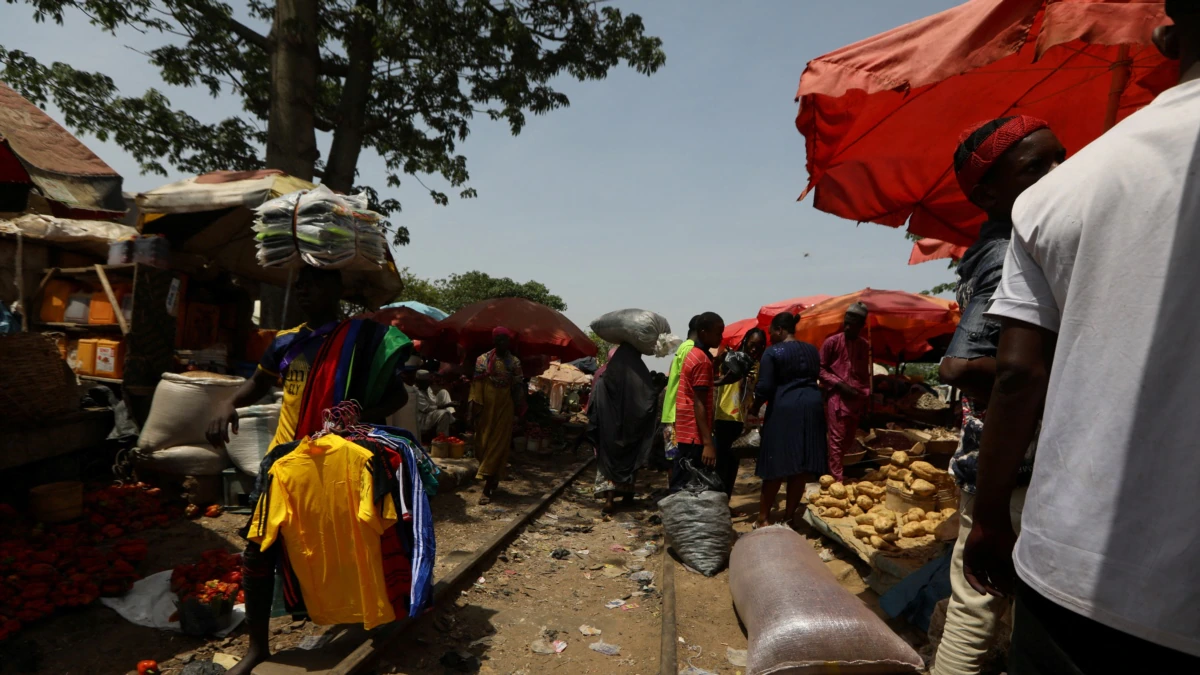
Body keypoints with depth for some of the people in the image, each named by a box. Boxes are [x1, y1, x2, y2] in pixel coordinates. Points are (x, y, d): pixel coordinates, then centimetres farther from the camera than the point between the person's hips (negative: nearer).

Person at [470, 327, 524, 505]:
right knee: (483, 444, 8)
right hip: (486, 407, 1)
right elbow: (477, 383, -2)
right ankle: (492, 481, 29)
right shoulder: (482, 359, 1)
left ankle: (487, 489, -1)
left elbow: (518, 387, 5)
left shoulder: (515, 362, 3)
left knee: (498, 445, -3)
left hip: (504, 408, -1)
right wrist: (475, 406, -7)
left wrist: (519, 408, 3)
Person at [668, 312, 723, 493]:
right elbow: (699, 404, -20)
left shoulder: (692, 354, 13)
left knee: (681, 485, 14)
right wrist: (708, 443, -22)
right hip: (695, 434, -9)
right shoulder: (703, 360, -15)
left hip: (686, 431, 10)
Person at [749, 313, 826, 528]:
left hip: (784, 408, -5)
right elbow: (816, 377, 15)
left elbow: (765, 387, -10)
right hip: (812, 406, 6)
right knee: (801, 467, 8)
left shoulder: (773, 352, -5)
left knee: (776, 466, 0)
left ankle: (764, 518, 6)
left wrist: (755, 408, 5)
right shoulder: (812, 350, 14)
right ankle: (789, 517, 16)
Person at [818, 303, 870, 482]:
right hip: (836, 396, -5)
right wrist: (839, 384, -13)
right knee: (837, 439, -8)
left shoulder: (864, 345, 9)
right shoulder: (832, 342, -5)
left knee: (849, 440, 9)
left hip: (856, 398, 5)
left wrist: (866, 396, 12)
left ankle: (834, 472, 22)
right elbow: (820, 369, -4)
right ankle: (837, 479, -4)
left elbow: (865, 373, 18)